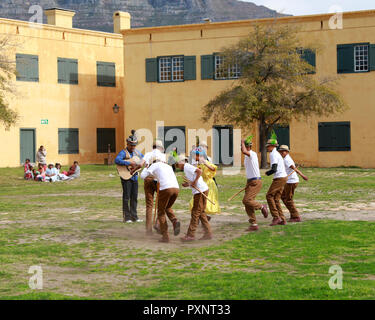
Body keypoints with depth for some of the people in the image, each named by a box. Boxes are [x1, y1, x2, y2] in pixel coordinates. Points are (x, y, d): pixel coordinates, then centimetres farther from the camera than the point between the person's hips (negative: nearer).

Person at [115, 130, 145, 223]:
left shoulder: (136, 152, 12)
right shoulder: (123, 152, -10)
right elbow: (117, 160, -26)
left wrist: (141, 163, -3)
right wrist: (129, 163, -29)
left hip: (134, 176, 7)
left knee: (134, 197, 8)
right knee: (126, 197, -3)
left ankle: (134, 217, 13)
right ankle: (126, 217, 1)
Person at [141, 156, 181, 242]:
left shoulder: (155, 165, 14)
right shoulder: (168, 166, 33)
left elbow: (143, 176, 12)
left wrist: (145, 169, 32)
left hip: (165, 188, -6)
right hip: (176, 188, 6)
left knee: (161, 212, 10)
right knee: (167, 207, 29)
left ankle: (165, 236, 5)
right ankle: (175, 221, -1)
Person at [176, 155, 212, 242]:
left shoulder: (187, 167, -9)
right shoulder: (187, 168, 20)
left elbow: (199, 171, -24)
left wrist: (194, 182, -20)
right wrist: (187, 184, 8)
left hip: (200, 191, -10)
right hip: (200, 191, 10)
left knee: (195, 213, -7)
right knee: (201, 213, 14)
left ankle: (191, 235, -5)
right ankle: (208, 233, 16)